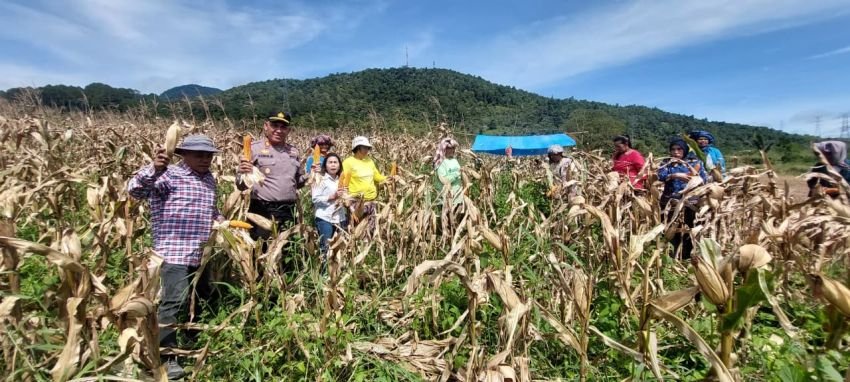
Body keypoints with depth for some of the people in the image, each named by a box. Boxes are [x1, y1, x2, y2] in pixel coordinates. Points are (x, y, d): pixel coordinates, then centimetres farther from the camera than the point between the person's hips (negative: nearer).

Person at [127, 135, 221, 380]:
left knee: (207, 297, 19)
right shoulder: (170, 175, -8)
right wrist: (153, 169, -36)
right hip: (174, 252, -8)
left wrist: (219, 219, 10)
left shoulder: (209, 179, 14)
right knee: (174, 303, -11)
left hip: (203, 254, 8)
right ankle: (165, 356, 8)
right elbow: (134, 190, -21)